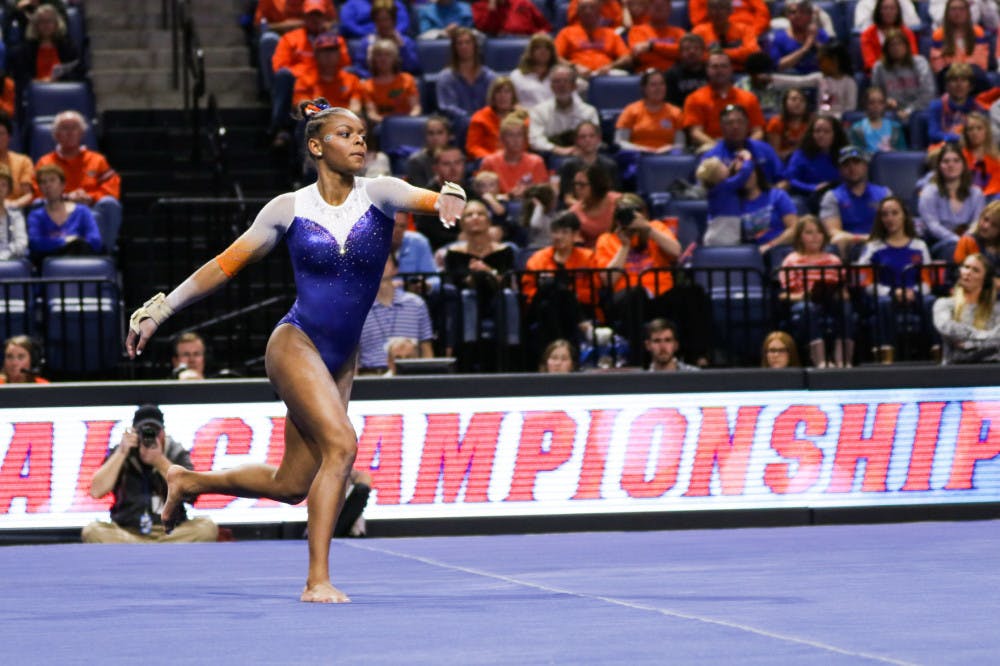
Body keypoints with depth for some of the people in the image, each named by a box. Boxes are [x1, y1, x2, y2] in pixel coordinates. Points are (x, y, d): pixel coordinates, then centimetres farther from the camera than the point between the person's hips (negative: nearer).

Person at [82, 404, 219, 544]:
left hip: (171, 534, 0)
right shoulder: (119, 453, 2)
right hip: (128, 534, 0)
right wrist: (121, 453, -16)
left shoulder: (176, 453, 1)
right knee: (92, 531, -29)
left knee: (207, 527, -28)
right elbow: (96, 491, -12)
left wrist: (160, 461, -21)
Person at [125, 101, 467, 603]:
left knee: (290, 486, 8)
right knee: (340, 444, -24)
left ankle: (187, 481, 34)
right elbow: (226, 265, 4)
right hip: (295, 342, -4)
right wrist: (160, 309, 3)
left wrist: (447, 197, -46)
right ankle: (318, 580, -19)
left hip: (340, 359, 4)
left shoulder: (377, 194, 0)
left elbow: (418, 197, -22)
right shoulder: (289, 209, -3)